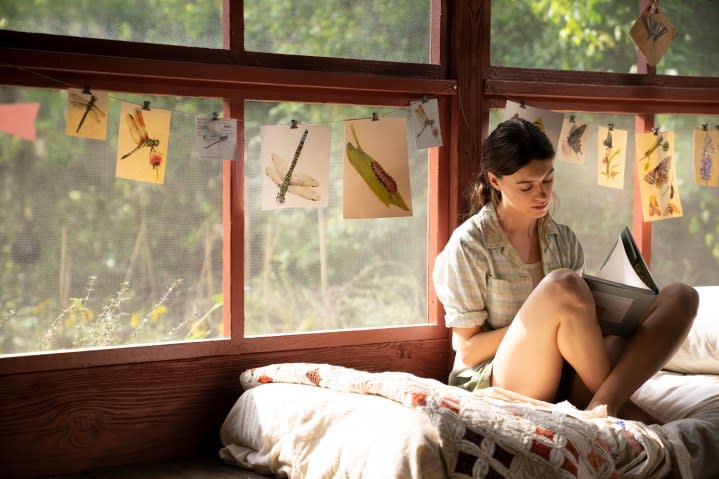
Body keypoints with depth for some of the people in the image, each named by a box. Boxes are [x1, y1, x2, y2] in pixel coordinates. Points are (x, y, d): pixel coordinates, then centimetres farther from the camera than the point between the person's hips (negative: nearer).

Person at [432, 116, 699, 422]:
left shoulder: (563, 240, 11)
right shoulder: (469, 245, -6)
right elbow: (467, 350, -6)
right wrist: (536, 321, -17)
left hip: (564, 384, 6)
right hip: (493, 385, -6)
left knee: (680, 296, -11)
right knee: (562, 284, -33)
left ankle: (603, 405, -31)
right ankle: (618, 406, -14)